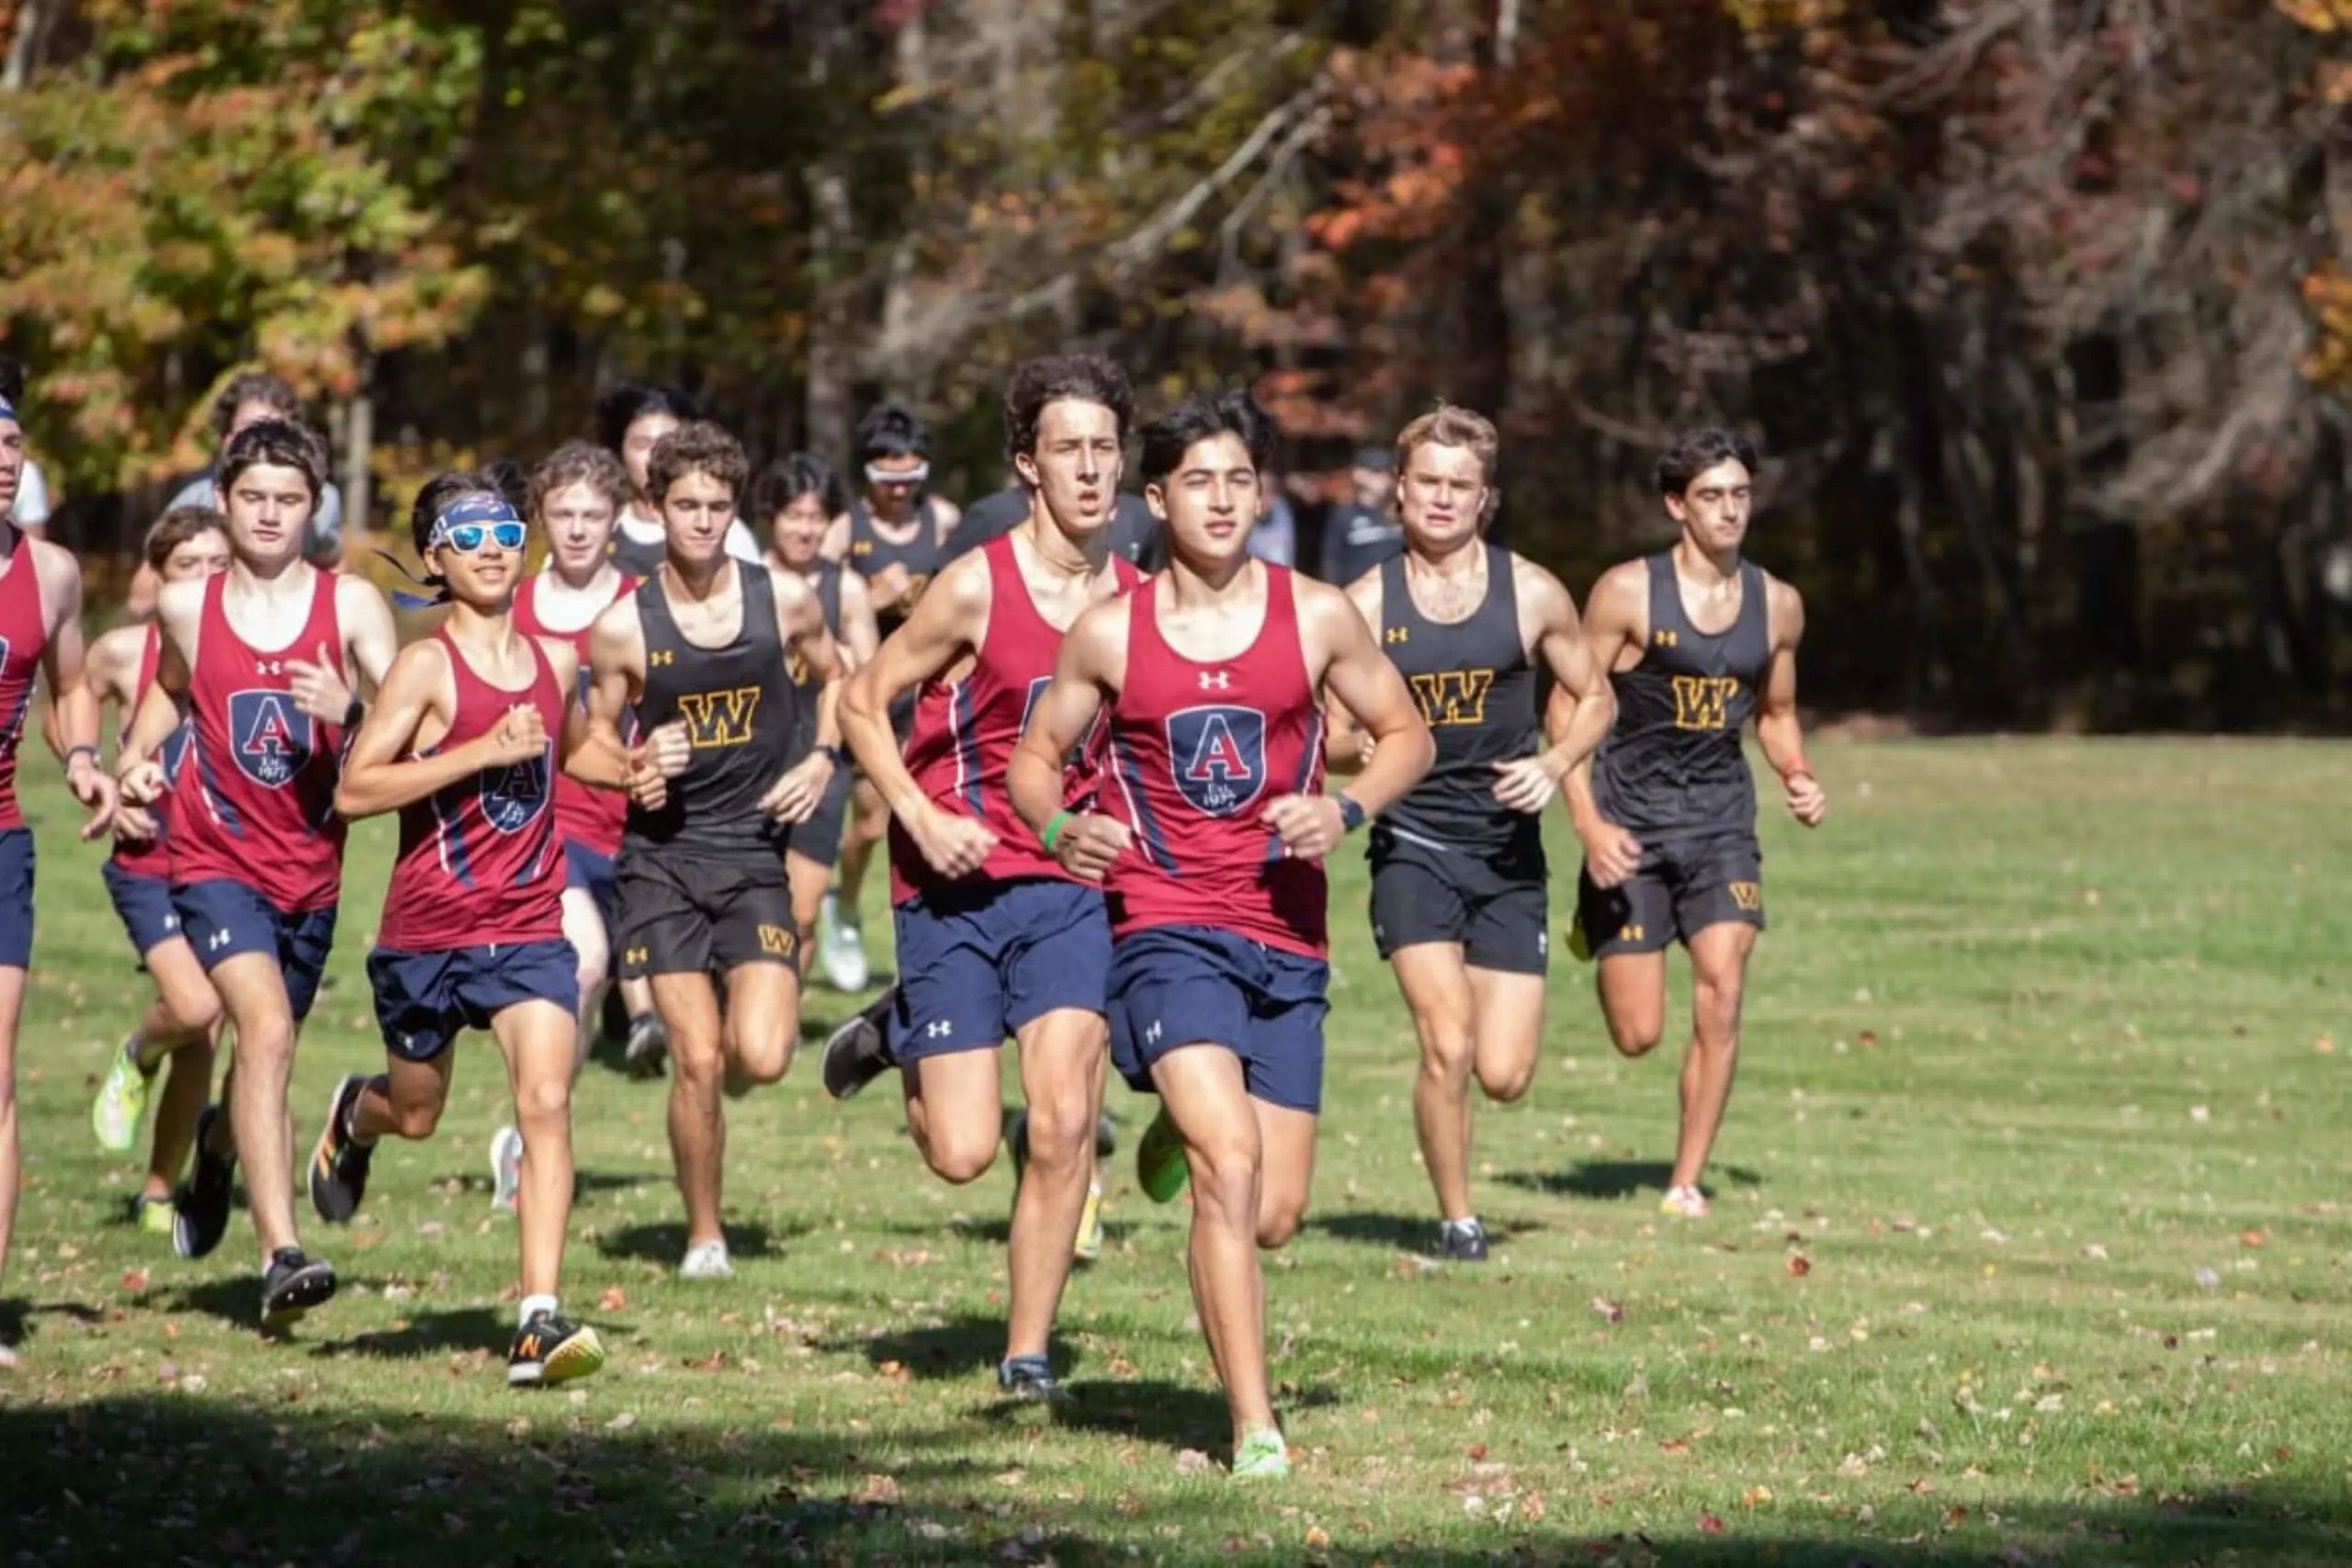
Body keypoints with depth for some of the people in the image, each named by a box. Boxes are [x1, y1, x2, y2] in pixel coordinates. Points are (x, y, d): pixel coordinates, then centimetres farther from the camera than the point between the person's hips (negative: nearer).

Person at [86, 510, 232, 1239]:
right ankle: (135, 1058, 11)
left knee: (199, 1044, 6)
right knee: (193, 1007, -24)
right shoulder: (124, 652, -4)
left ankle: (160, 1192, 24)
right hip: (150, 867, -2)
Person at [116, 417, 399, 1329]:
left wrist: (351, 710, -29)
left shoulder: (352, 605, -4)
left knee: (268, 1044, 19)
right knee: (266, 1027, -25)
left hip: (311, 871, 2)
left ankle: (217, 1152, 56)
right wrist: (135, 760, 7)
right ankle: (281, 1255, -30)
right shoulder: (184, 607, 0)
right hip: (217, 865, -2)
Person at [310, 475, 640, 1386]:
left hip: (529, 933, 2)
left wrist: (629, 767, 7)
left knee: (546, 1103, -17)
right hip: (426, 935, -2)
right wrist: (484, 750, -24)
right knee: (416, 1114, 17)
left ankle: (540, 1320, -21)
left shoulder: (555, 659, 6)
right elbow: (353, 791, -19)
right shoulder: (428, 667, -11)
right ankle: (354, 1116, 56)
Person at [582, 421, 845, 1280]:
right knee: (696, 1063, -7)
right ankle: (703, 1235, 12)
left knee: (761, 1058, -14)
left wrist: (822, 760, 1)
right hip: (662, 854, -1)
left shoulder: (783, 598, -1)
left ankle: (734, 1040, 24)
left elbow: (835, 679, 18)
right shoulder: (622, 627, -4)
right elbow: (595, 741, 7)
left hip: (756, 852, 1)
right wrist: (639, 771, -15)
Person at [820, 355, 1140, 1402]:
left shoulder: (1136, 601, 2)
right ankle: (897, 1039, 29)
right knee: (962, 1153, -4)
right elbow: (863, 704, -4)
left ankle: (1028, 1355, 2)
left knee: (1063, 1124, -12)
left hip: (1068, 889, 3)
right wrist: (924, 818, -15)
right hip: (955, 886, -3)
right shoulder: (977, 588, -10)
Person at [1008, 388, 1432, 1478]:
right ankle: (1253, 1427, -19)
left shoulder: (1317, 617, 2)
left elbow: (1406, 734, 12)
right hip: (1165, 928, -2)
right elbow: (1033, 755, 11)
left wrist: (1347, 808, -8)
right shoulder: (1109, 634, 0)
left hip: (1285, 939, 3)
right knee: (1229, 1166, -22)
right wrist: (1059, 829, -12)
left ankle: (1184, 1131, 40)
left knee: (1273, 1216, 4)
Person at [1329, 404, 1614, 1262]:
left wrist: (1553, 764, -7)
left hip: (1509, 850, 1)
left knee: (1505, 1075, -4)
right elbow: (1330, 740, 5)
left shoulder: (1532, 594, 1)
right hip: (1412, 846, -1)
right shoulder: (1367, 603, -1)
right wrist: (1366, 745, -19)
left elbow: (1594, 698, 12)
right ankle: (1457, 1220, 4)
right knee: (1448, 1047, -17)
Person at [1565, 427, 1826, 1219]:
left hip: (1721, 817, 3)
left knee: (1721, 996, -16)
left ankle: (1687, 1182, -4)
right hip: (1632, 816, -3)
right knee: (1636, 1034, -1)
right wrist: (1589, 825, -16)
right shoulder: (1628, 592, -9)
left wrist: (1797, 777, 0)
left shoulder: (1777, 604, 4)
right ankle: (1593, 926, 35)